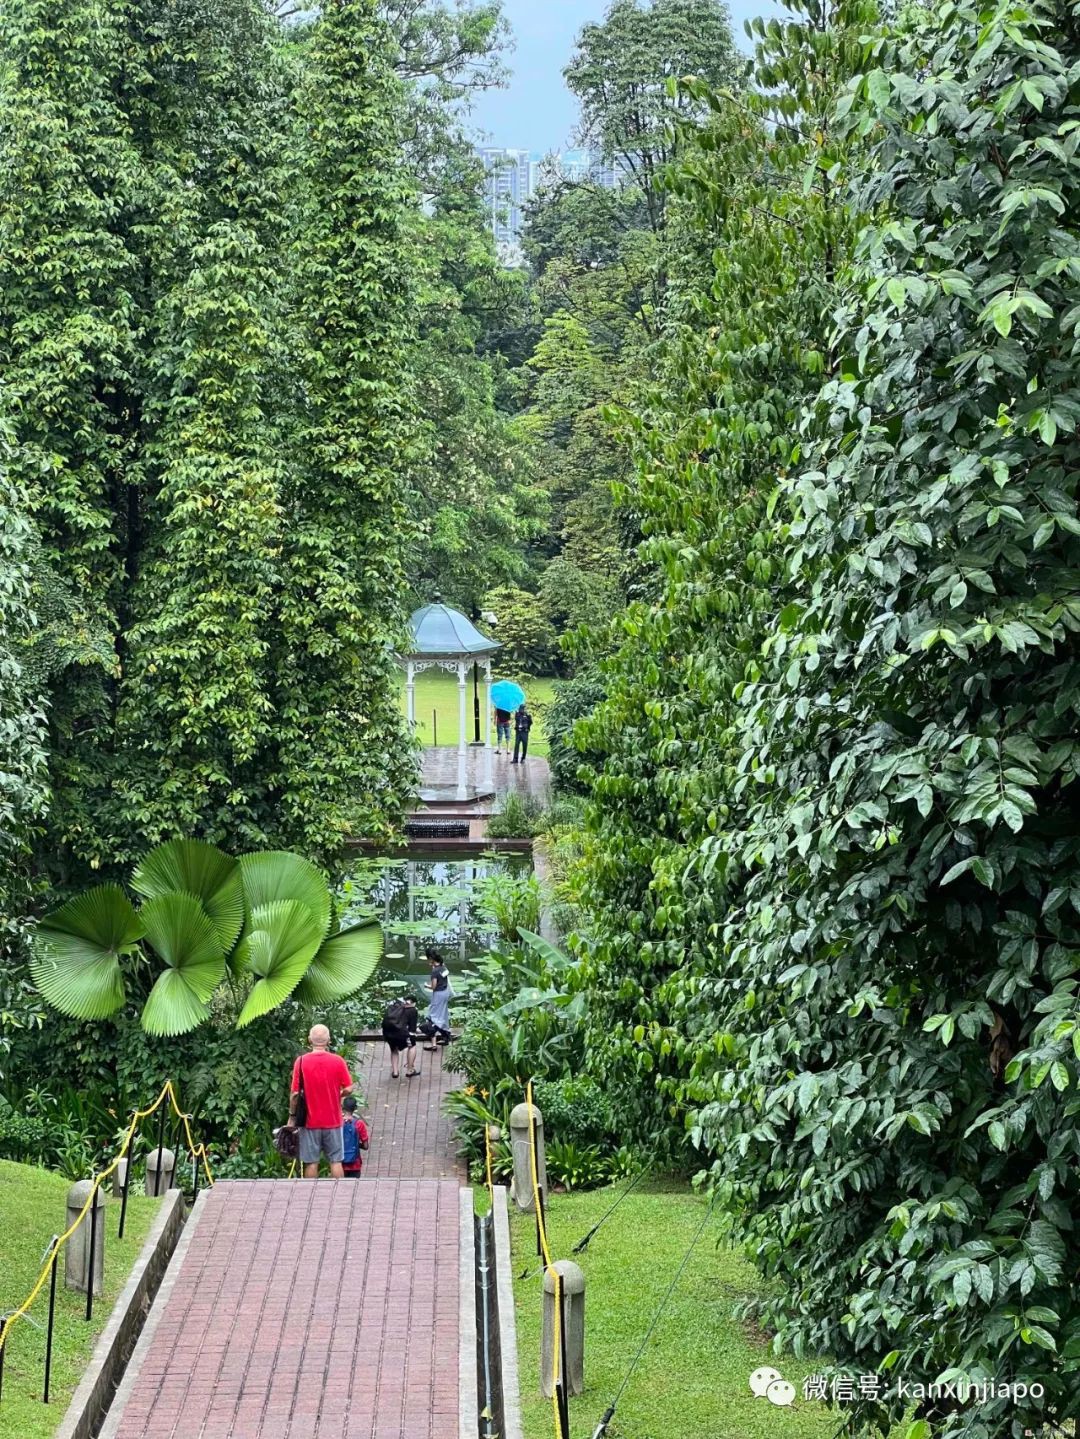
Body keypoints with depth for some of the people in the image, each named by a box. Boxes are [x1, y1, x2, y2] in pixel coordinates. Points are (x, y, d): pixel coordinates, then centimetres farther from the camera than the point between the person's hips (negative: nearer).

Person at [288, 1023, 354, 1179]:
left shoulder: (301, 1062, -10)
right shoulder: (338, 1061, -8)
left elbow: (295, 1093, -8)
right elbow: (348, 1089, -6)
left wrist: (292, 1116, 4)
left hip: (310, 1121, -1)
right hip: (333, 1120, 1)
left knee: (311, 1163, 7)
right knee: (335, 1161, 8)